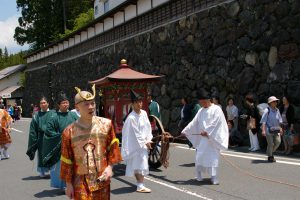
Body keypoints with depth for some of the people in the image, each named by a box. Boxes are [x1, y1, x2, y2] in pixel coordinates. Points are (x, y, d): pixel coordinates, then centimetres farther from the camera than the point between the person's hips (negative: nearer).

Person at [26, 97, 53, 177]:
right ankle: (42, 171, 18)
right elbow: (33, 130, 5)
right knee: (41, 154, 6)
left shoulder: (52, 114, 2)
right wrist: (34, 139, -1)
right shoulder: (37, 115, 6)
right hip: (41, 138, 1)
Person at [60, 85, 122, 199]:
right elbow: (67, 161, 0)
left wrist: (110, 166, -4)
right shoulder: (69, 132, -5)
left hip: (102, 180, 2)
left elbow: (112, 148, 8)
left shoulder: (106, 124, -1)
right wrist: (68, 184, 0)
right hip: (81, 182, -2)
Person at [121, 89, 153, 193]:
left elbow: (148, 127, 8)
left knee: (140, 164, 14)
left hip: (144, 143, 7)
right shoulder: (131, 118, -19)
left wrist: (148, 140, -1)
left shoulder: (144, 113, 3)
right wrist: (145, 142, -10)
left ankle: (140, 184, 25)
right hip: (136, 144, -7)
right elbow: (136, 134, -16)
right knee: (139, 164, -5)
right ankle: (140, 186, -1)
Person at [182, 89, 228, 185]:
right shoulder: (201, 111, 13)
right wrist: (185, 131, 7)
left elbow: (215, 123, -15)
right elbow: (194, 122, 12)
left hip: (213, 138, -5)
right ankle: (198, 176, 15)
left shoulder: (216, 109, -6)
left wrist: (207, 132, -19)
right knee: (199, 156, 2)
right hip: (202, 138, 5)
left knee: (213, 157, -6)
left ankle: (214, 178, 0)